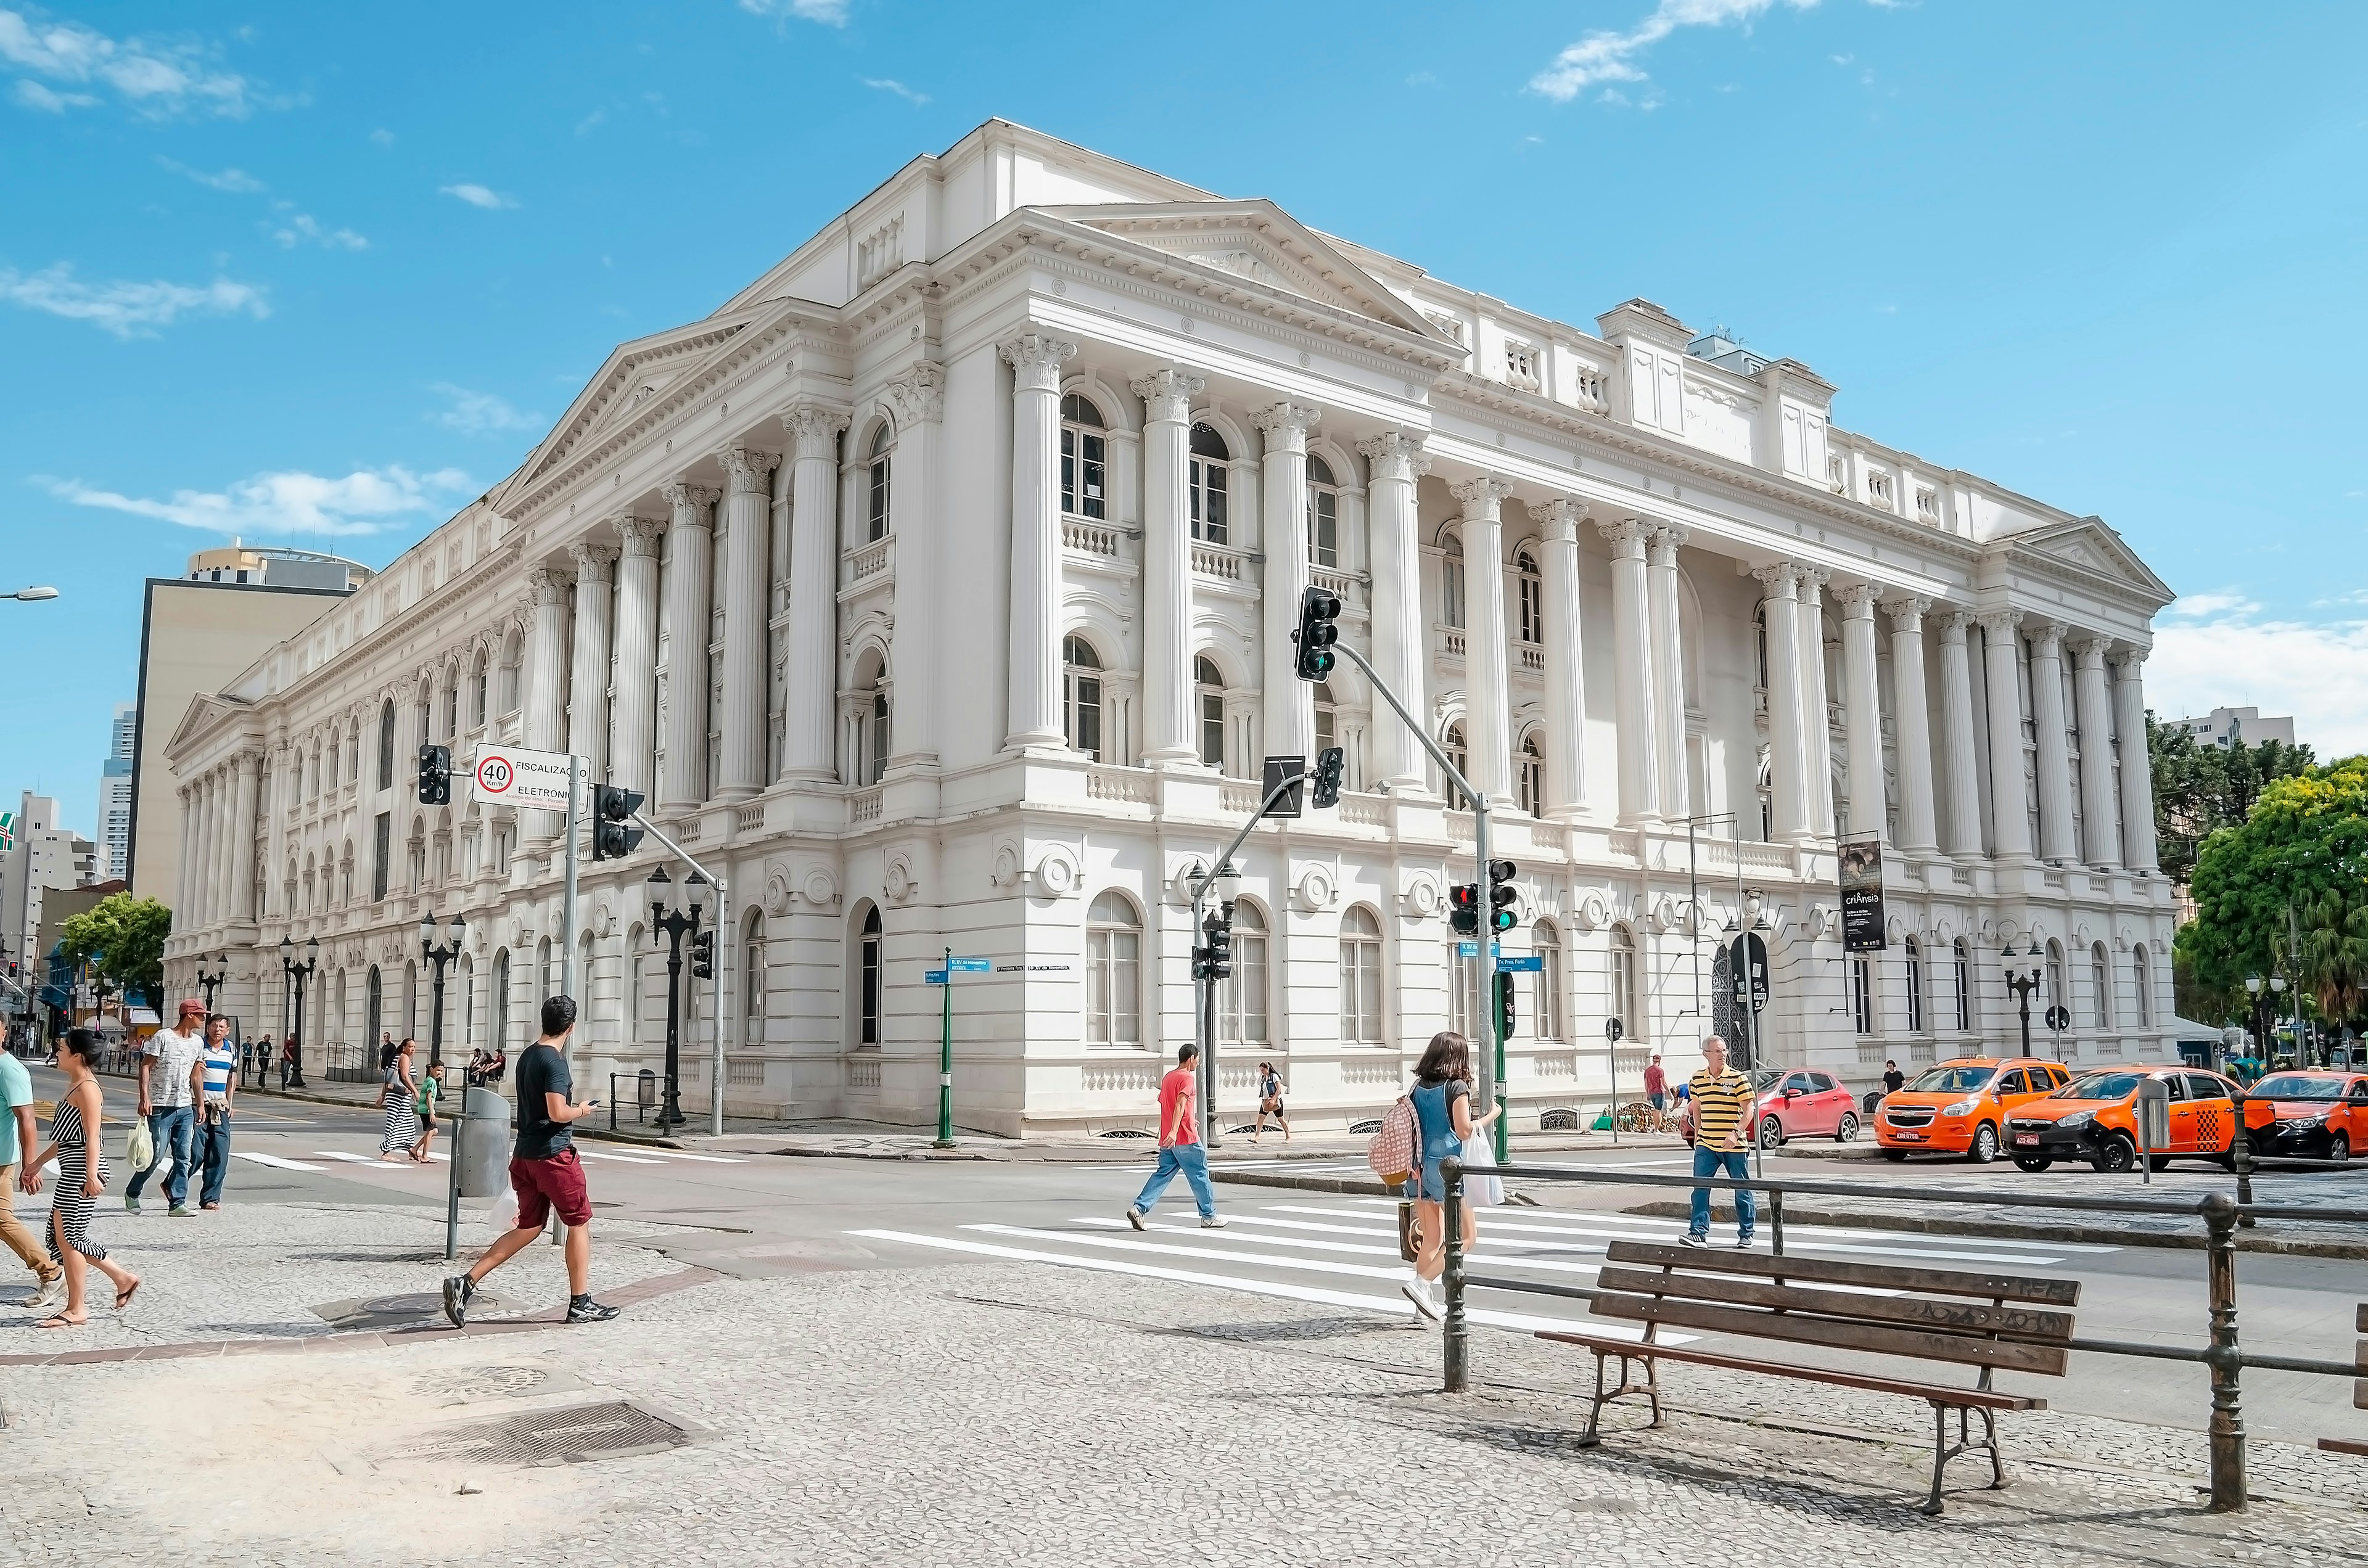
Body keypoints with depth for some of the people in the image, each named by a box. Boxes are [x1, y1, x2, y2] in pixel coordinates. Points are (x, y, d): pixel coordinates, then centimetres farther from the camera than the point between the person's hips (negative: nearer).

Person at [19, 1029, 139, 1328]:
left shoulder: (87, 1088, -14)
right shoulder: (75, 1086, 17)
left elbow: (92, 1138, -21)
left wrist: (92, 1175, -27)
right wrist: (37, 1163, 28)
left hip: (81, 1169, -10)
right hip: (72, 1171, 10)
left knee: (68, 1236, -3)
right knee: (62, 1234, 13)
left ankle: (75, 1310, 5)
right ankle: (123, 1277, 19)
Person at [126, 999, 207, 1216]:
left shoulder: (198, 1042, 12)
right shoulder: (163, 1037, -8)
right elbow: (145, 1066, -9)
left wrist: (199, 1103, 17)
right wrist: (145, 1097, -18)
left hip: (186, 1108, 6)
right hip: (161, 1107, -6)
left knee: (183, 1157, 2)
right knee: (157, 1155, -3)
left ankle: (178, 1202, 5)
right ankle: (132, 1192, 20)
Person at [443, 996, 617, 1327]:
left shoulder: (527, 1056, 12)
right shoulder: (555, 1061, -17)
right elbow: (557, 1113, -23)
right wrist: (582, 1111, -5)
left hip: (525, 1154, 8)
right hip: (553, 1154, -8)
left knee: (528, 1228, 13)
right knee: (579, 1222, 5)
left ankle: (466, 1282, 2)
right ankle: (580, 1304, 10)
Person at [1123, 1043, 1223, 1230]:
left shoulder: (1168, 1077, 17)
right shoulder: (1188, 1078, -10)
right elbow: (1180, 1104, -24)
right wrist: (1174, 1131, -33)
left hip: (1168, 1140, 8)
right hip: (1186, 1138, -8)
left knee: (1162, 1175, 6)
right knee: (1199, 1175, 4)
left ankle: (1139, 1208, -9)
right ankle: (1209, 1217, 12)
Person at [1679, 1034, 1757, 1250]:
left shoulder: (1738, 1078, -6)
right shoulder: (1696, 1080, 6)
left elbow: (1749, 1109, -9)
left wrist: (1736, 1133, -21)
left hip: (1735, 1146, -3)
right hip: (1706, 1145, 3)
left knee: (1742, 1191, 7)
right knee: (1700, 1189, -6)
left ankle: (1746, 1235, 20)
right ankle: (1699, 1233, -6)